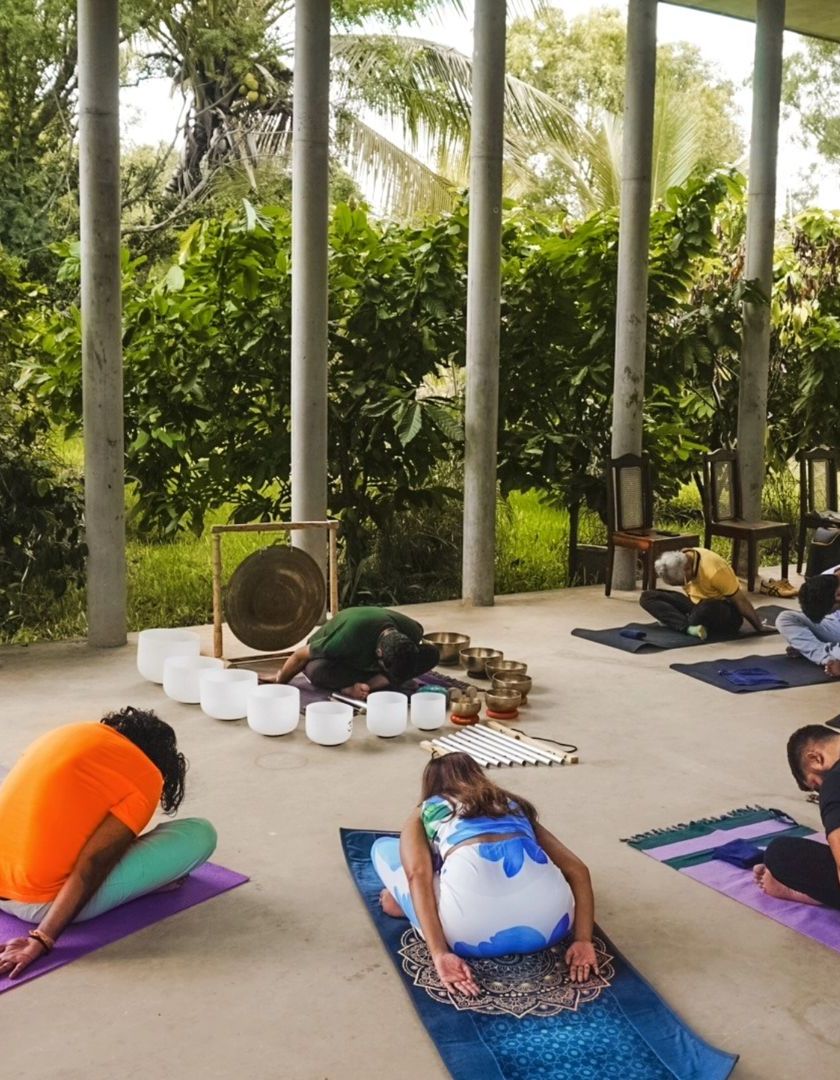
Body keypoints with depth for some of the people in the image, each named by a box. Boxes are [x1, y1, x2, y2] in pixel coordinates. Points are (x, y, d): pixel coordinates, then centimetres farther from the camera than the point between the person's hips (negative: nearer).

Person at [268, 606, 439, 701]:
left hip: (367, 665, 4)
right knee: (318, 670, -43)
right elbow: (301, 656, -27)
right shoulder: (351, 636, -41)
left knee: (431, 655, -22)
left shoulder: (410, 631, -30)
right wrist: (279, 682, -12)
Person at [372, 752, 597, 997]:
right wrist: (583, 941, 15)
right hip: (546, 926, 2)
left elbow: (418, 874, 4)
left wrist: (440, 954, -2)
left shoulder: (422, 814, 25)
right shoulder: (516, 805, 34)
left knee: (383, 847, 25)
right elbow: (577, 870, 23)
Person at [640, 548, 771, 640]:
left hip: (727, 614, -7)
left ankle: (672, 621, -16)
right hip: (697, 605, 7)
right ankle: (688, 627, -27)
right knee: (647, 596, -11)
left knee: (707, 608, -45)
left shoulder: (713, 570, -32)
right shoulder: (679, 561, -11)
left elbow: (740, 601, -21)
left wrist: (759, 627, -12)